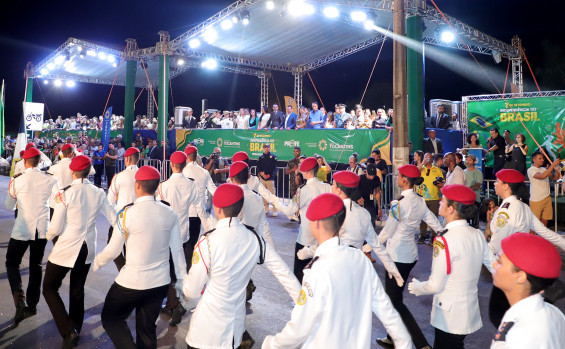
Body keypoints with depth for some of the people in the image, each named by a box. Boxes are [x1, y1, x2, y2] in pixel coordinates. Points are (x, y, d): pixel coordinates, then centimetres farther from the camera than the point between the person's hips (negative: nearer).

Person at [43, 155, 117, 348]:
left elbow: (56, 227, -12)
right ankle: (75, 331, 34)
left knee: (49, 288, 13)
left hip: (66, 249, -5)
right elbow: (114, 219, -1)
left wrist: (48, 236, 9)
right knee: (77, 290, 21)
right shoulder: (99, 193, -4)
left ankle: (68, 332, 1)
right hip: (87, 249, 5)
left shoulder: (65, 193, -16)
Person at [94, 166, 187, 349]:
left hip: (132, 282, -4)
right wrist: (182, 281, 12)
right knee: (147, 328, 19)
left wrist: (97, 261, 15)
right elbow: (177, 250, 1)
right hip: (161, 282, 5)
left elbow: (113, 251, -7)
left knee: (111, 318, 19)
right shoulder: (169, 213, -5)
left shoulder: (127, 213, -17)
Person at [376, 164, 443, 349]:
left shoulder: (398, 203, -19)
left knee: (394, 300, 1)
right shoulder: (420, 201, 2)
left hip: (397, 256, -8)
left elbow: (387, 232, -13)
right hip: (411, 255, 8)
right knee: (395, 296, 19)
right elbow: (435, 223, 6)